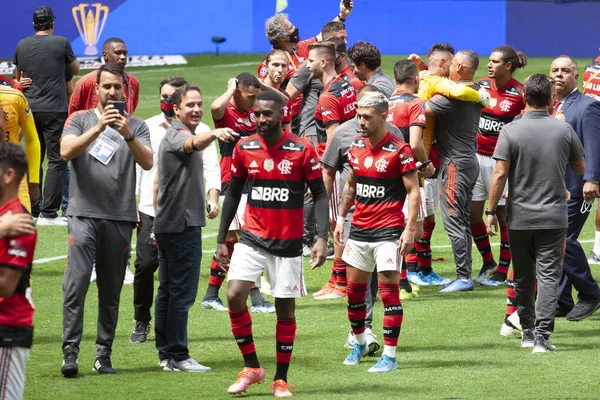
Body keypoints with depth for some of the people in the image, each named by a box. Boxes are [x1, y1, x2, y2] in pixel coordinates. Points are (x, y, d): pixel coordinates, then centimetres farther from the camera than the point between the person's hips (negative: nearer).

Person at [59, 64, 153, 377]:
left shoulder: (136, 126, 10)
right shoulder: (80, 120, 8)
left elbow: (147, 162, -5)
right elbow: (66, 151, -10)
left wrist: (128, 136, -22)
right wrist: (98, 128, -21)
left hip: (120, 218, 2)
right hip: (84, 213, -2)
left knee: (111, 291, 5)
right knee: (76, 284, -12)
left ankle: (104, 355, 10)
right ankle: (70, 352, -12)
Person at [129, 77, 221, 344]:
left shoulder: (199, 131, 6)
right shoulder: (147, 128, 11)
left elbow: (211, 167, 0)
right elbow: (135, 166, 11)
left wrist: (213, 196, -17)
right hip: (150, 210, 1)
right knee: (145, 265, -8)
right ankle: (141, 322, 8)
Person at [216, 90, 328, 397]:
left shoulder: (302, 150, -8)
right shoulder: (244, 148, 0)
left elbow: (320, 194, -4)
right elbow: (233, 194, 11)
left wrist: (322, 238, -15)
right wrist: (221, 239, 9)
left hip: (287, 244, -2)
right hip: (252, 239, 2)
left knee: (285, 308, 3)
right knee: (234, 296, -13)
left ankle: (281, 379, 16)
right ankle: (251, 368, 3)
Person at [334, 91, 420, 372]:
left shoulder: (399, 150, -11)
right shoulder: (356, 146, 8)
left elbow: (413, 191, -10)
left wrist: (410, 228, -16)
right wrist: (341, 218, 16)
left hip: (388, 232, -6)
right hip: (359, 230, 6)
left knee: (389, 291, -7)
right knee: (354, 291, 12)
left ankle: (390, 355, -3)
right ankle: (359, 343, 31)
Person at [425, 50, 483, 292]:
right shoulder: (476, 91, 11)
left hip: (455, 163, -10)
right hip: (470, 161, 10)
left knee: (453, 221, -7)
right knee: (462, 222, 13)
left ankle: (463, 277, -9)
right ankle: (464, 276, 16)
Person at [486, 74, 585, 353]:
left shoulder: (511, 131, -8)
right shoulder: (564, 130, -3)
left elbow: (500, 175, -12)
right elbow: (580, 168, 10)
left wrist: (492, 211, -4)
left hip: (519, 217, 0)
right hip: (553, 217, 0)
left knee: (523, 276, 15)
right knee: (549, 276, -2)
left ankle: (527, 331, 25)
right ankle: (542, 335, -13)